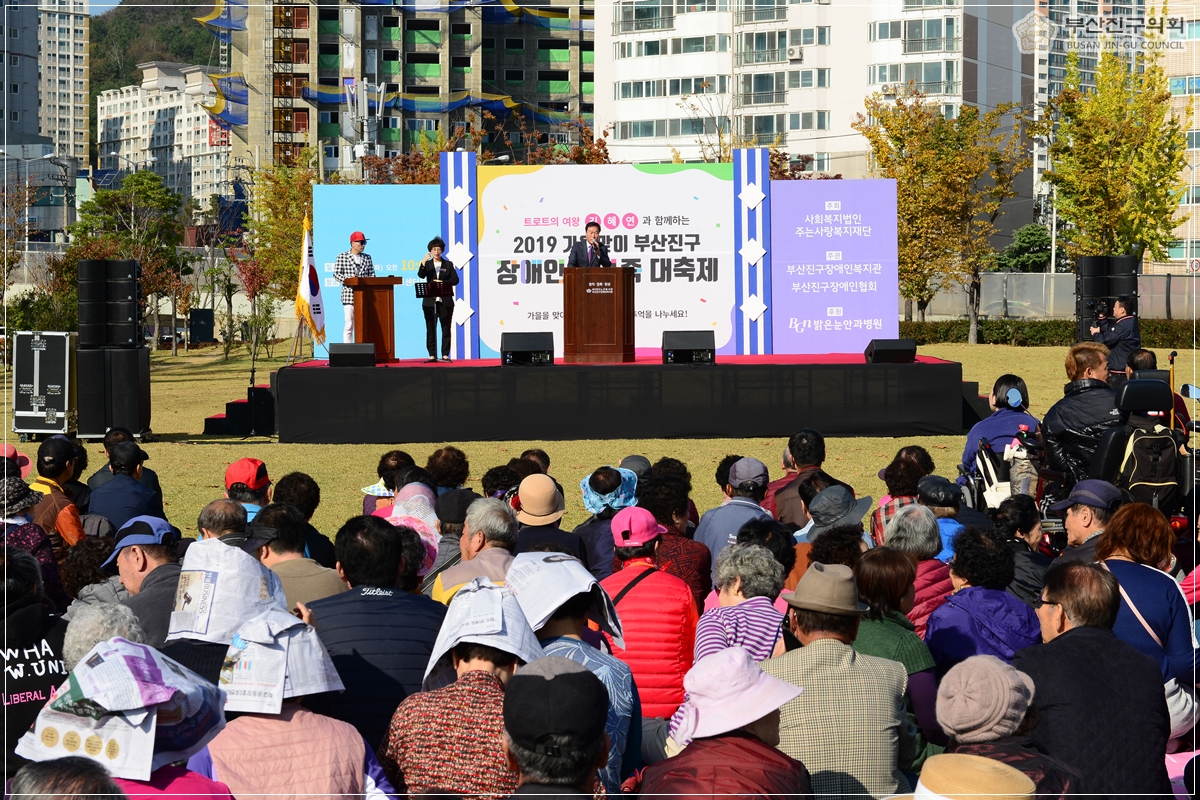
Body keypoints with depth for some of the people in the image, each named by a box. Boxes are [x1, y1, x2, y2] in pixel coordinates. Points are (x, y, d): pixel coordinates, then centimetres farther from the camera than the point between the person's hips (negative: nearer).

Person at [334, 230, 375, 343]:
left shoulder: (367, 258, 14)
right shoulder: (342, 257, 2)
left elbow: (372, 274, 13)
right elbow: (336, 274, -1)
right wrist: (347, 279, -18)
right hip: (349, 295, -4)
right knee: (349, 324, -5)